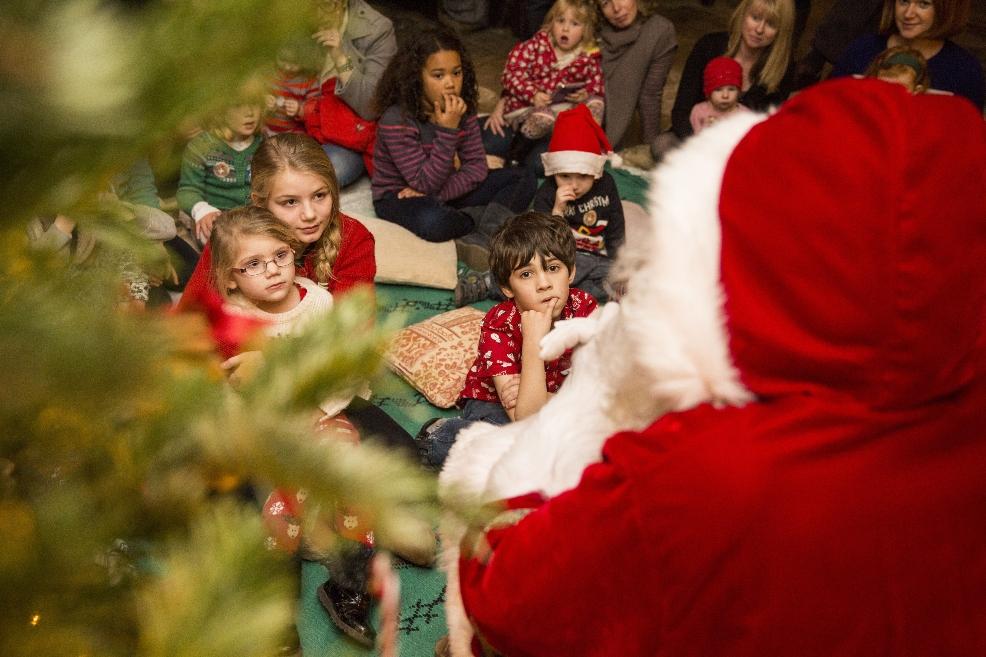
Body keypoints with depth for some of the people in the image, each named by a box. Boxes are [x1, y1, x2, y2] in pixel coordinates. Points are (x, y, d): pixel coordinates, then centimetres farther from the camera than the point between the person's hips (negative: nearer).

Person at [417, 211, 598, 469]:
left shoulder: (584, 306, -18)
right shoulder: (498, 326, -28)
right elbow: (527, 422, -36)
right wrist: (533, 342, -43)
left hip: (555, 399, 5)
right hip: (493, 404, -4)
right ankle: (439, 433, -11)